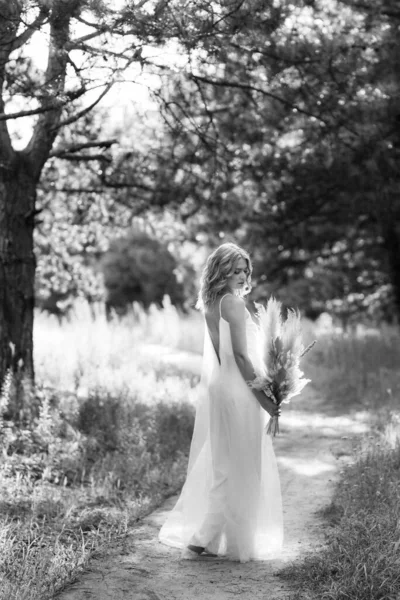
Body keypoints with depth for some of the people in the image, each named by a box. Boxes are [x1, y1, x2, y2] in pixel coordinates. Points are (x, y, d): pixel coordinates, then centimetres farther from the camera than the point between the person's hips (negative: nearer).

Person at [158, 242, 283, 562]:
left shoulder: (211, 304, 12)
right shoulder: (234, 303, -15)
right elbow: (240, 355, -19)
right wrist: (263, 396, -14)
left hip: (217, 388, 9)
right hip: (237, 391, -9)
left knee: (215, 465, 16)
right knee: (237, 467, 0)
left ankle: (197, 535, 23)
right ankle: (201, 540, 5)